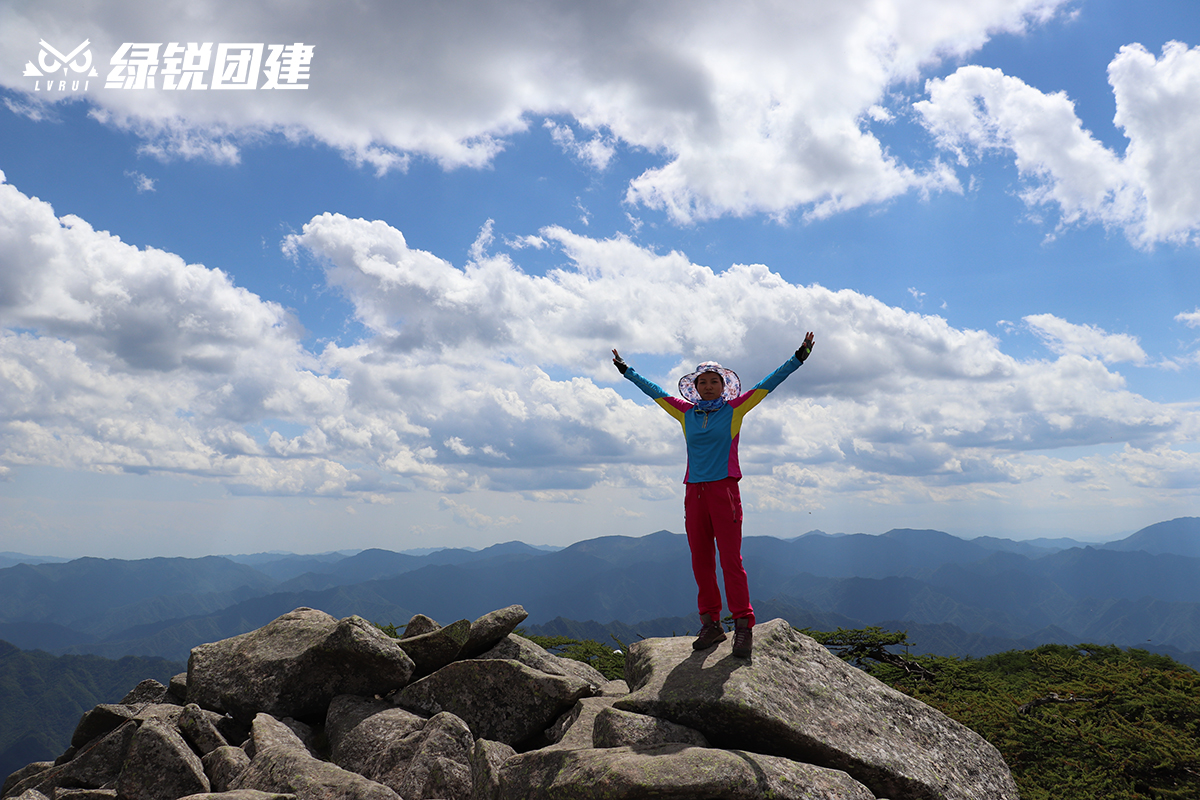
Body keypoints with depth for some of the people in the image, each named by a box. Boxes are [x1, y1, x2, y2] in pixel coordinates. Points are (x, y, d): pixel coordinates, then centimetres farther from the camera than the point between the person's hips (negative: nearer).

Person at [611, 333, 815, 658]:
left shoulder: (734, 409, 5)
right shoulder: (686, 413, 14)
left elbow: (767, 384, 5)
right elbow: (655, 392, 25)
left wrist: (798, 357, 2)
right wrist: (627, 371, 33)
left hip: (724, 490, -4)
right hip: (694, 493, 4)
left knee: (731, 559, -7)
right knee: (701, 562, 5)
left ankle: (744, 625, -2)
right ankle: (711, 624, 13)